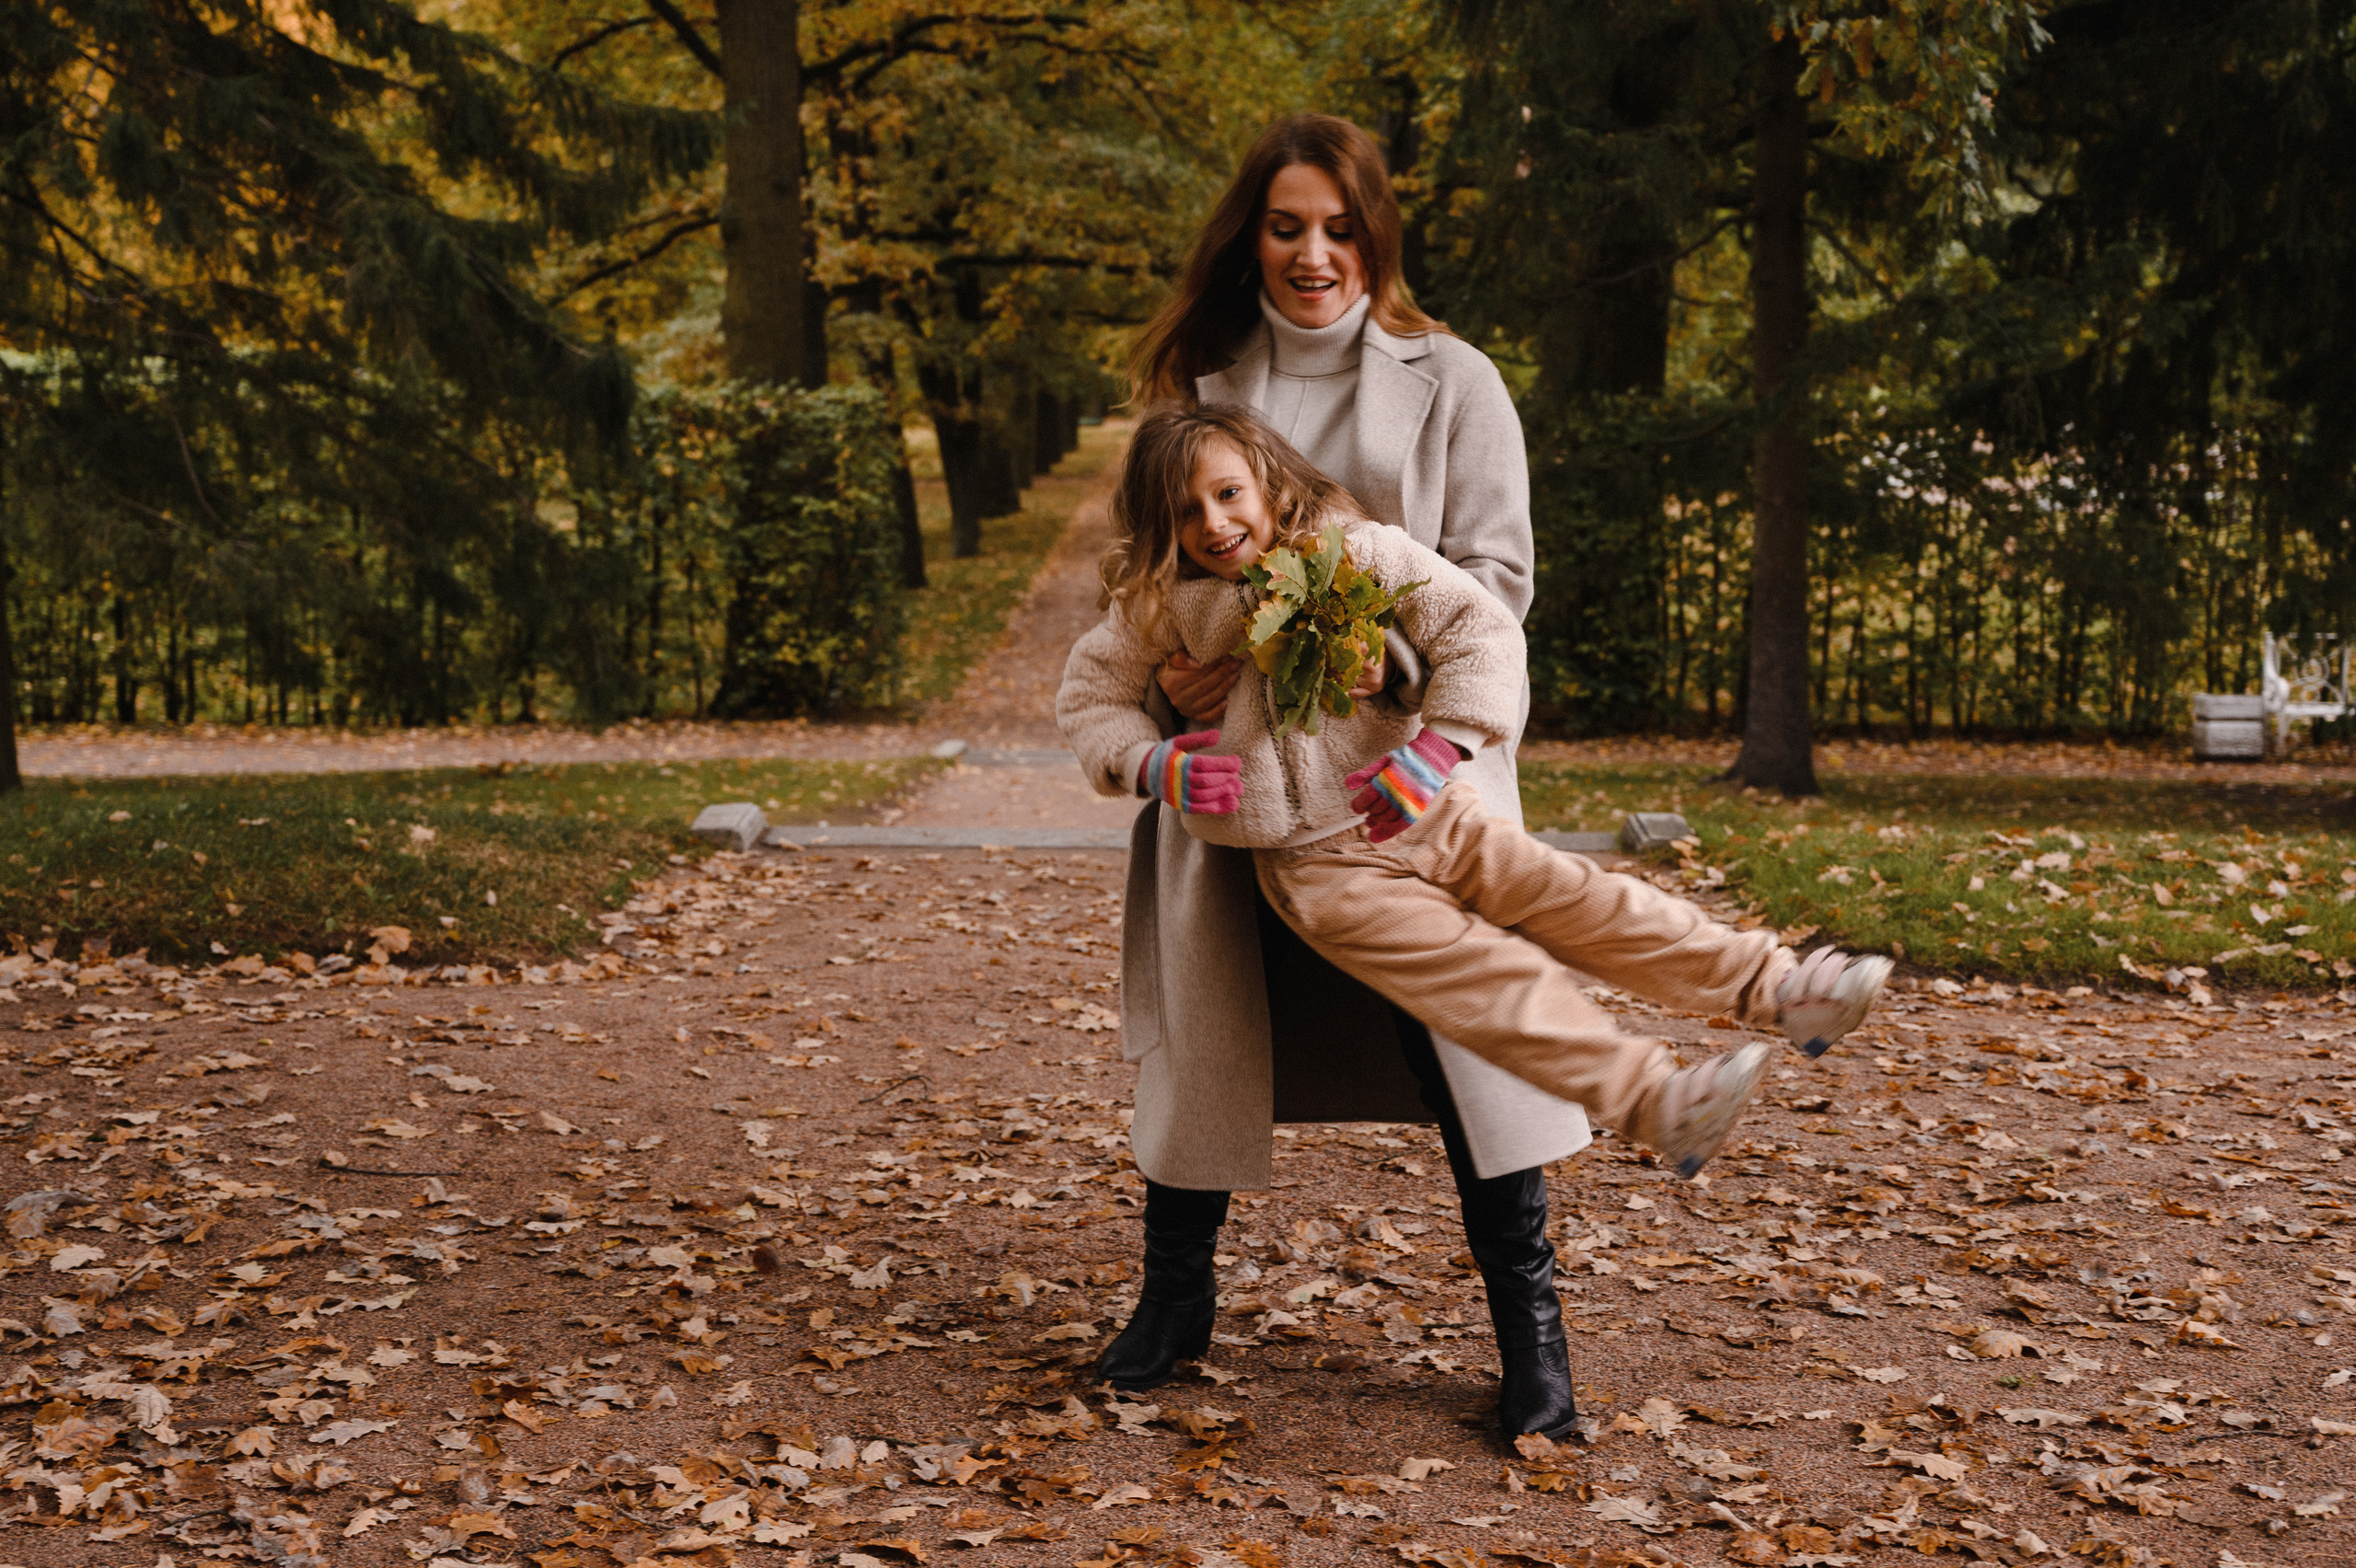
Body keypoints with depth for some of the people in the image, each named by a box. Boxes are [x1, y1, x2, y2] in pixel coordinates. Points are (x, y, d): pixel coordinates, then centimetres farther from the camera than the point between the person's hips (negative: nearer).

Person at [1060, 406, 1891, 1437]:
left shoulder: (1357, 552, 0)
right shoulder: (1163, 607, 1)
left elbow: (1479, 629, -4)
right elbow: (1088, 696, 12)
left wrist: (1441, 745, -16)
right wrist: (1153, 764, -7)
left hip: (1422, 817, 3)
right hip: (1318, 864, -3)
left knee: (1574, 900, -11)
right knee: (1477, 968, -21)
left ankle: (1771, 985, -11)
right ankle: (1651, 1101, -33)